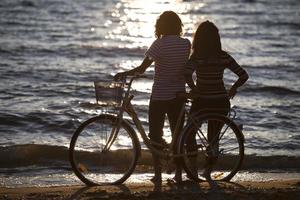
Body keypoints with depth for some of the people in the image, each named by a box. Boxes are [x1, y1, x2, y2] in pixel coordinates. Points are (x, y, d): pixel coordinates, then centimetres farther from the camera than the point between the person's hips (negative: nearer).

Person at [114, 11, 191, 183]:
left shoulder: (160, 44, -15)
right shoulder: (186, 44, -1)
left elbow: (142, 68, -17)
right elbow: (186, 69, 6)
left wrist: (123, 74, -4)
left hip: (160, 96, -4)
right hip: (178, 95, 4)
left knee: (156, 136, 6)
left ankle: (158, 174, 4)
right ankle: (178, 174, 15)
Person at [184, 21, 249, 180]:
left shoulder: (196, 57, -11)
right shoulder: (224, 56, -1)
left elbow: (187, 74, -29)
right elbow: (243, 75, -3)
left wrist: (193, 88, -12)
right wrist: (233, 89, 13)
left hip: (202, 101, -3)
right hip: (221, 102, 3)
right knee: (213, 138, 18)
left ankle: (193, 169, 12)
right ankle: (208, 171, 20)